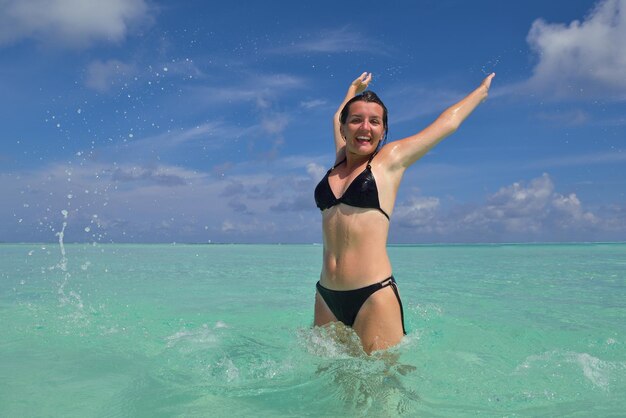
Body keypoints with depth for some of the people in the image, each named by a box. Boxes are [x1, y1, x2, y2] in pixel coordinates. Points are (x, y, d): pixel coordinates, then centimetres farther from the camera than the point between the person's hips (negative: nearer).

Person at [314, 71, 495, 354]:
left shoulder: (391, 159, 4)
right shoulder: (340, 160, 14)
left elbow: (448, 122, 16)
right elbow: (336, 118, 35)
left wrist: (481, 90, 31)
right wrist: (354, 89, 52)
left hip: (373, 295, -4)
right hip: (326, 296, 5)